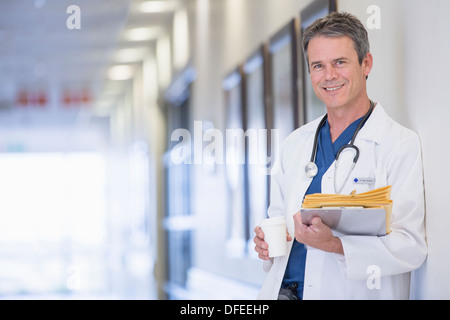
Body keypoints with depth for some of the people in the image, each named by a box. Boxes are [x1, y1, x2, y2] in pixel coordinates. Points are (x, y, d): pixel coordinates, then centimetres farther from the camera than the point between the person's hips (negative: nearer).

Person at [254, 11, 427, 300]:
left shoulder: (401, 144, -2)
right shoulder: (294, 144, 16)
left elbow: (412, 247, -10)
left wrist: (334, 244, -23)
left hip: (354, 295, -3)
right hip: (284, 290, 3)